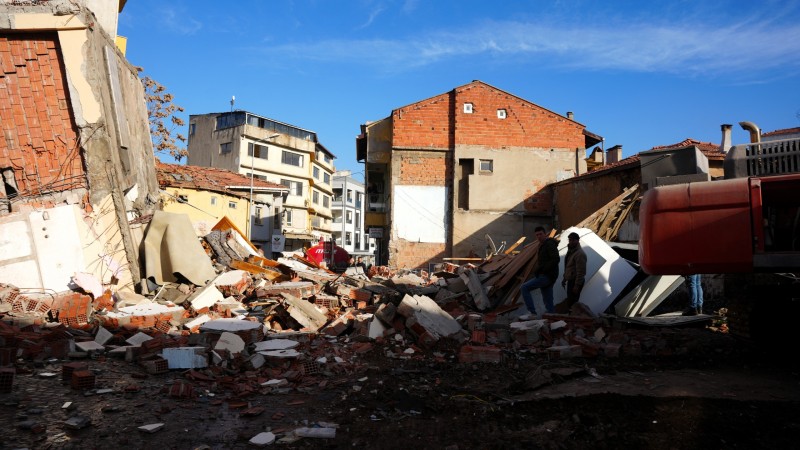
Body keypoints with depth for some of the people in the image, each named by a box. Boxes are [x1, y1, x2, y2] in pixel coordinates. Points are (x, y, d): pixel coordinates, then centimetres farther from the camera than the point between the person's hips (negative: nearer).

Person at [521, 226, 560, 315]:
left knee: (524, 287, -14)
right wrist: (537, 270, 11)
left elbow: (556, 259, -23)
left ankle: (532, 312, -15)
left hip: (546, 276, -10)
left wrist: (543, 270, -22)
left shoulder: (550, 244, -11)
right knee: (548, 302, 10)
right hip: (546, 277, 10)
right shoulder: (542, 245, 20)